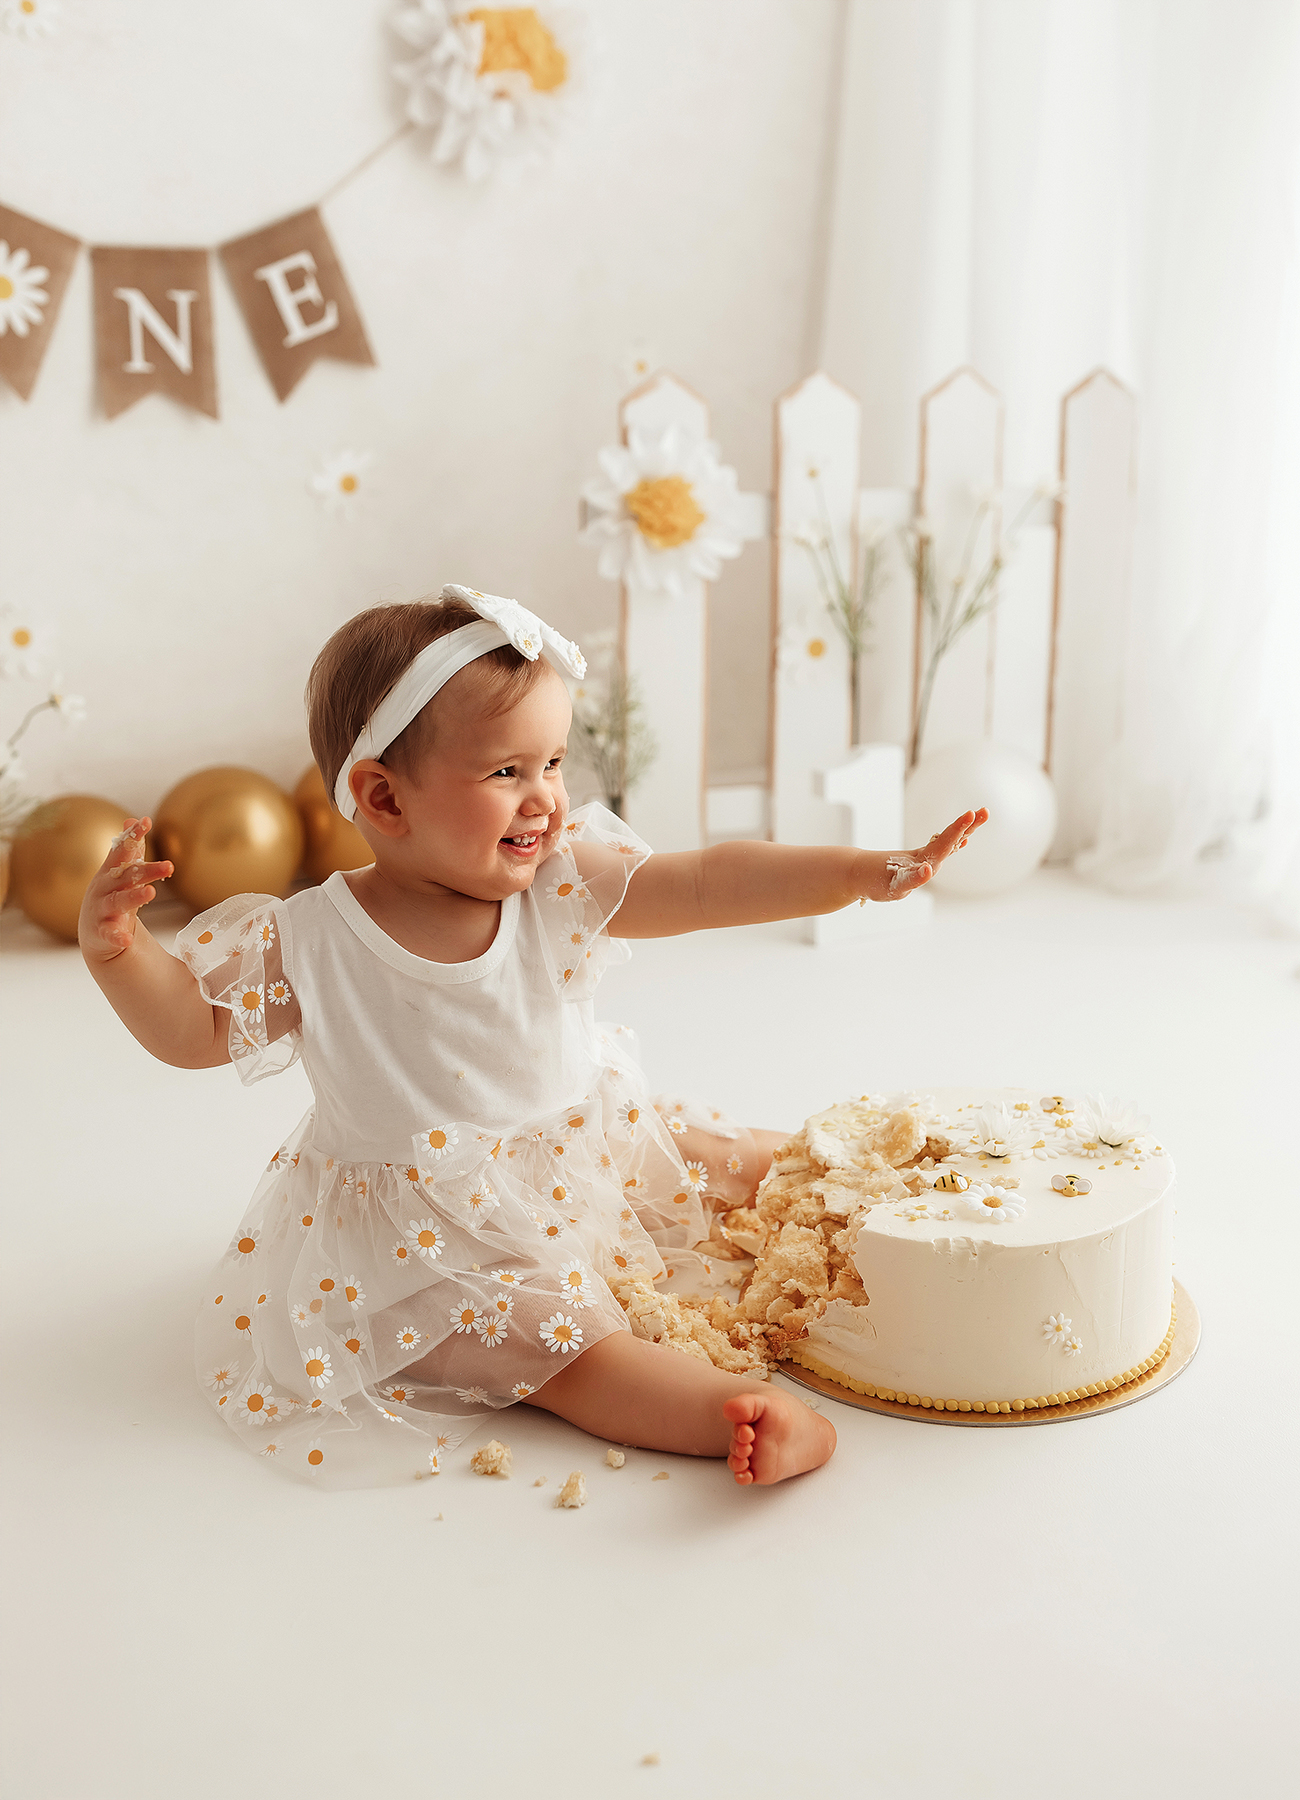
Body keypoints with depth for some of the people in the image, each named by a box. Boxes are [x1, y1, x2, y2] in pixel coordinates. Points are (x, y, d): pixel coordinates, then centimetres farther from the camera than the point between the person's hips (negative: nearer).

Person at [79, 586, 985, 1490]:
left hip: (589, 1155, 5)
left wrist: (863, 871, -27)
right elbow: (192, 1028, -10)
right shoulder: (307, 943, -19)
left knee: (755, 1161, 16)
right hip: (448, 1238, -4)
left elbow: (705, 885, -17)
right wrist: (116, 947, -29)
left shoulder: (563, 883, -12)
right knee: (563, 1337, -27)